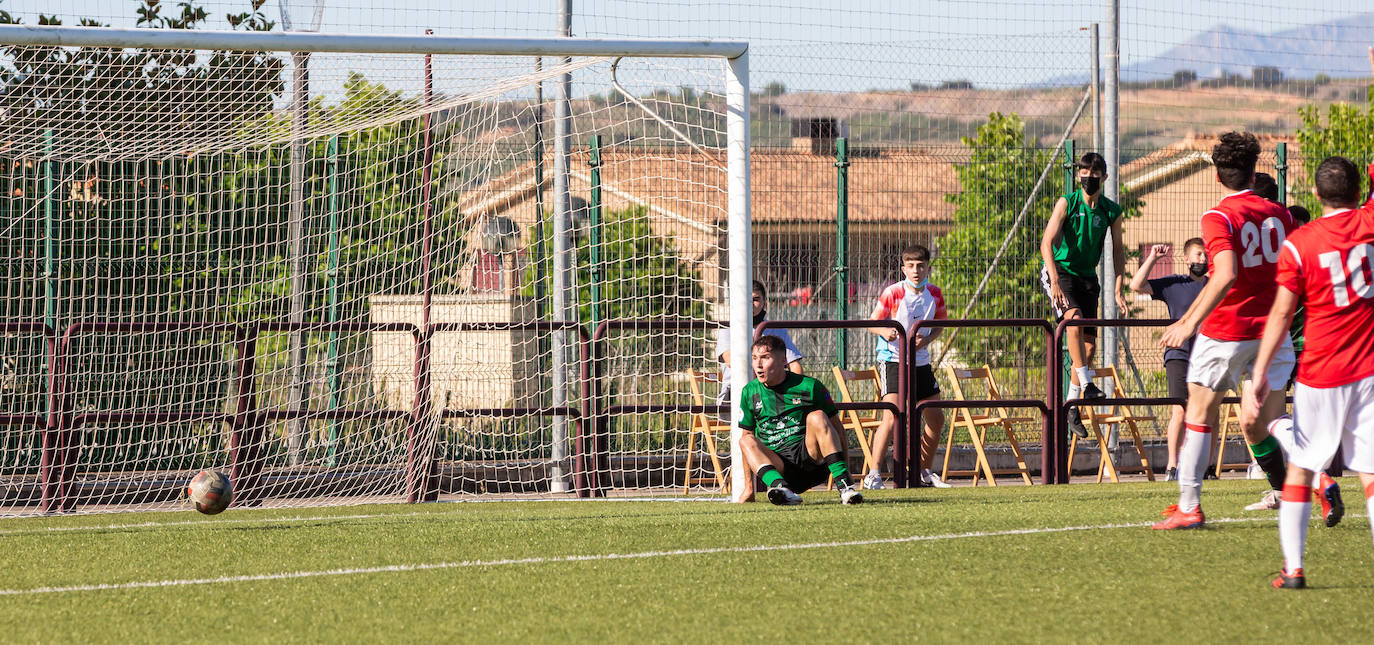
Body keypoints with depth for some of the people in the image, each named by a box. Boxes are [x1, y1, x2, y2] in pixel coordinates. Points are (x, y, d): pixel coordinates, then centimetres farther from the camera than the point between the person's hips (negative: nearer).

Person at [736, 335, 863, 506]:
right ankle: (782, 488, -50)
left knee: (817, 417, -27)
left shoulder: (809, 387, 0)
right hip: (779, 468, 2)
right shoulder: (749, 393, 8)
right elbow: (748, 436, 13)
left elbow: (836, 429, 5)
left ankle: (844, 487, -37)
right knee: (745, 442, -25)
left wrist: (845, 473, -1)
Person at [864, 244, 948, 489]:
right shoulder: (892, 293, -13)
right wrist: (884, 331, -31)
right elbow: (872, 323, -8)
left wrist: (927, 339, -9)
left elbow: (940, 324, 13)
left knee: (936, 419, 10)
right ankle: (873, 475, -19)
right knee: (891, 416, -21)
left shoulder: (934, 294, 1)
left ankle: (924, 473, 27)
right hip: (893, 359, -6)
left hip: (921, 361, 6)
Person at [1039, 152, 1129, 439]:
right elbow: (1047, 242, -17)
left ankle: (1072, 405, 8)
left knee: (1088, 342, 0)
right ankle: (1086, 383, -29)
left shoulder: (1112, 211, 2)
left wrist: (1118, 289, 3)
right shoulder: (1067, 203, -10)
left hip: (1087, 276, 4)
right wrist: (1055, 281, -28)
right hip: (1061, 272, -4)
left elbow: (1117, 251, 12)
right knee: (1074, 318, -31)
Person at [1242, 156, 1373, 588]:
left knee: (1300, 467, 10)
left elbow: (1281, 315, -6)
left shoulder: (1297, 245, -6)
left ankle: (1293, 566, 7)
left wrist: (1260, 374, -4)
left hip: (1321, 374, -1)